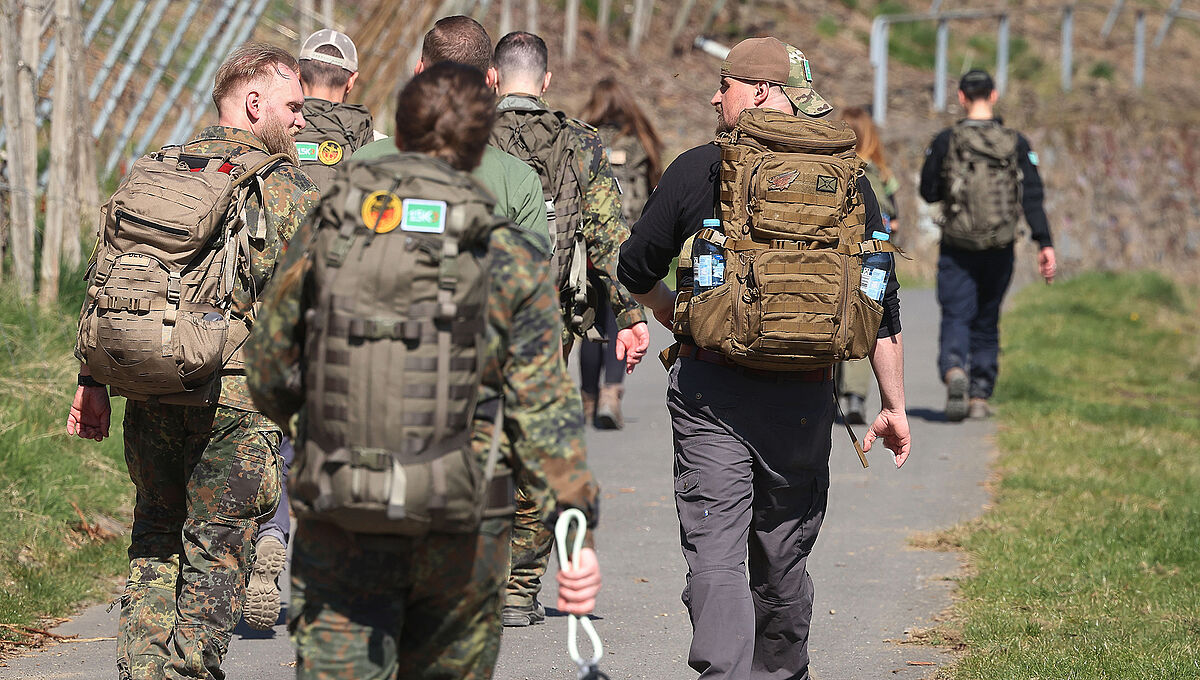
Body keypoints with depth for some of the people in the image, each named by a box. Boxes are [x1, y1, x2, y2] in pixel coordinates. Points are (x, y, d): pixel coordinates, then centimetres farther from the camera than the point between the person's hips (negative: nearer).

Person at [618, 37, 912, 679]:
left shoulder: (699, 169, -1)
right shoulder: (848, 180, 7)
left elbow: (635, 270, 10)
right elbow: (882, 302, 7)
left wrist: (677, 321, 29)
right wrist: (893, 405, 11)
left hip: (712, 389, -3)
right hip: (804, 400, 3)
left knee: (715, 553, -4)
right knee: (783, 554, 18)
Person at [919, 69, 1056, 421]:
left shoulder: (946, 141, -5)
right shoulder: (1016, 144, -1)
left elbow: (928, 192, 1)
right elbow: (1033, 197, -8)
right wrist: (1045, 244, -10)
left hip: (957, 248, -2)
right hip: (1000, 250, 2)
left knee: (956, 317, 0)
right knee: (986, 320, 15)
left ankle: (954, 369, -30)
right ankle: (980, 397, 15)